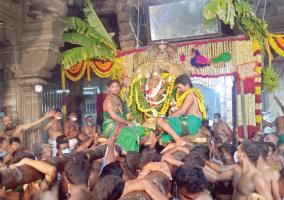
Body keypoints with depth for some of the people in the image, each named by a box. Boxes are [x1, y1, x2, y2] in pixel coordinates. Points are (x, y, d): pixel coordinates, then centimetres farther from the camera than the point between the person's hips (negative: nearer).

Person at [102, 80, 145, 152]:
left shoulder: (118, 99, 14)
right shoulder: (108, 101, -13)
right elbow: (114, 117, -22)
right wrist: (127, 123, -15)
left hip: (120, 124, 9)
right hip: (111, 126, -9)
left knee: (140, 130, -3)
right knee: (129, 134, -31)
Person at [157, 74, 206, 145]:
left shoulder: (190, 94, -8)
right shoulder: (194, 94, 23)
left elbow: (182, 111, -16)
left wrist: (171, 115, -4)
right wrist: (175, 108, 6)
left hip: (190, 123, -10)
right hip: (191, 124, 10)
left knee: (160, 121, -18)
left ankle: (179, 140, -25)